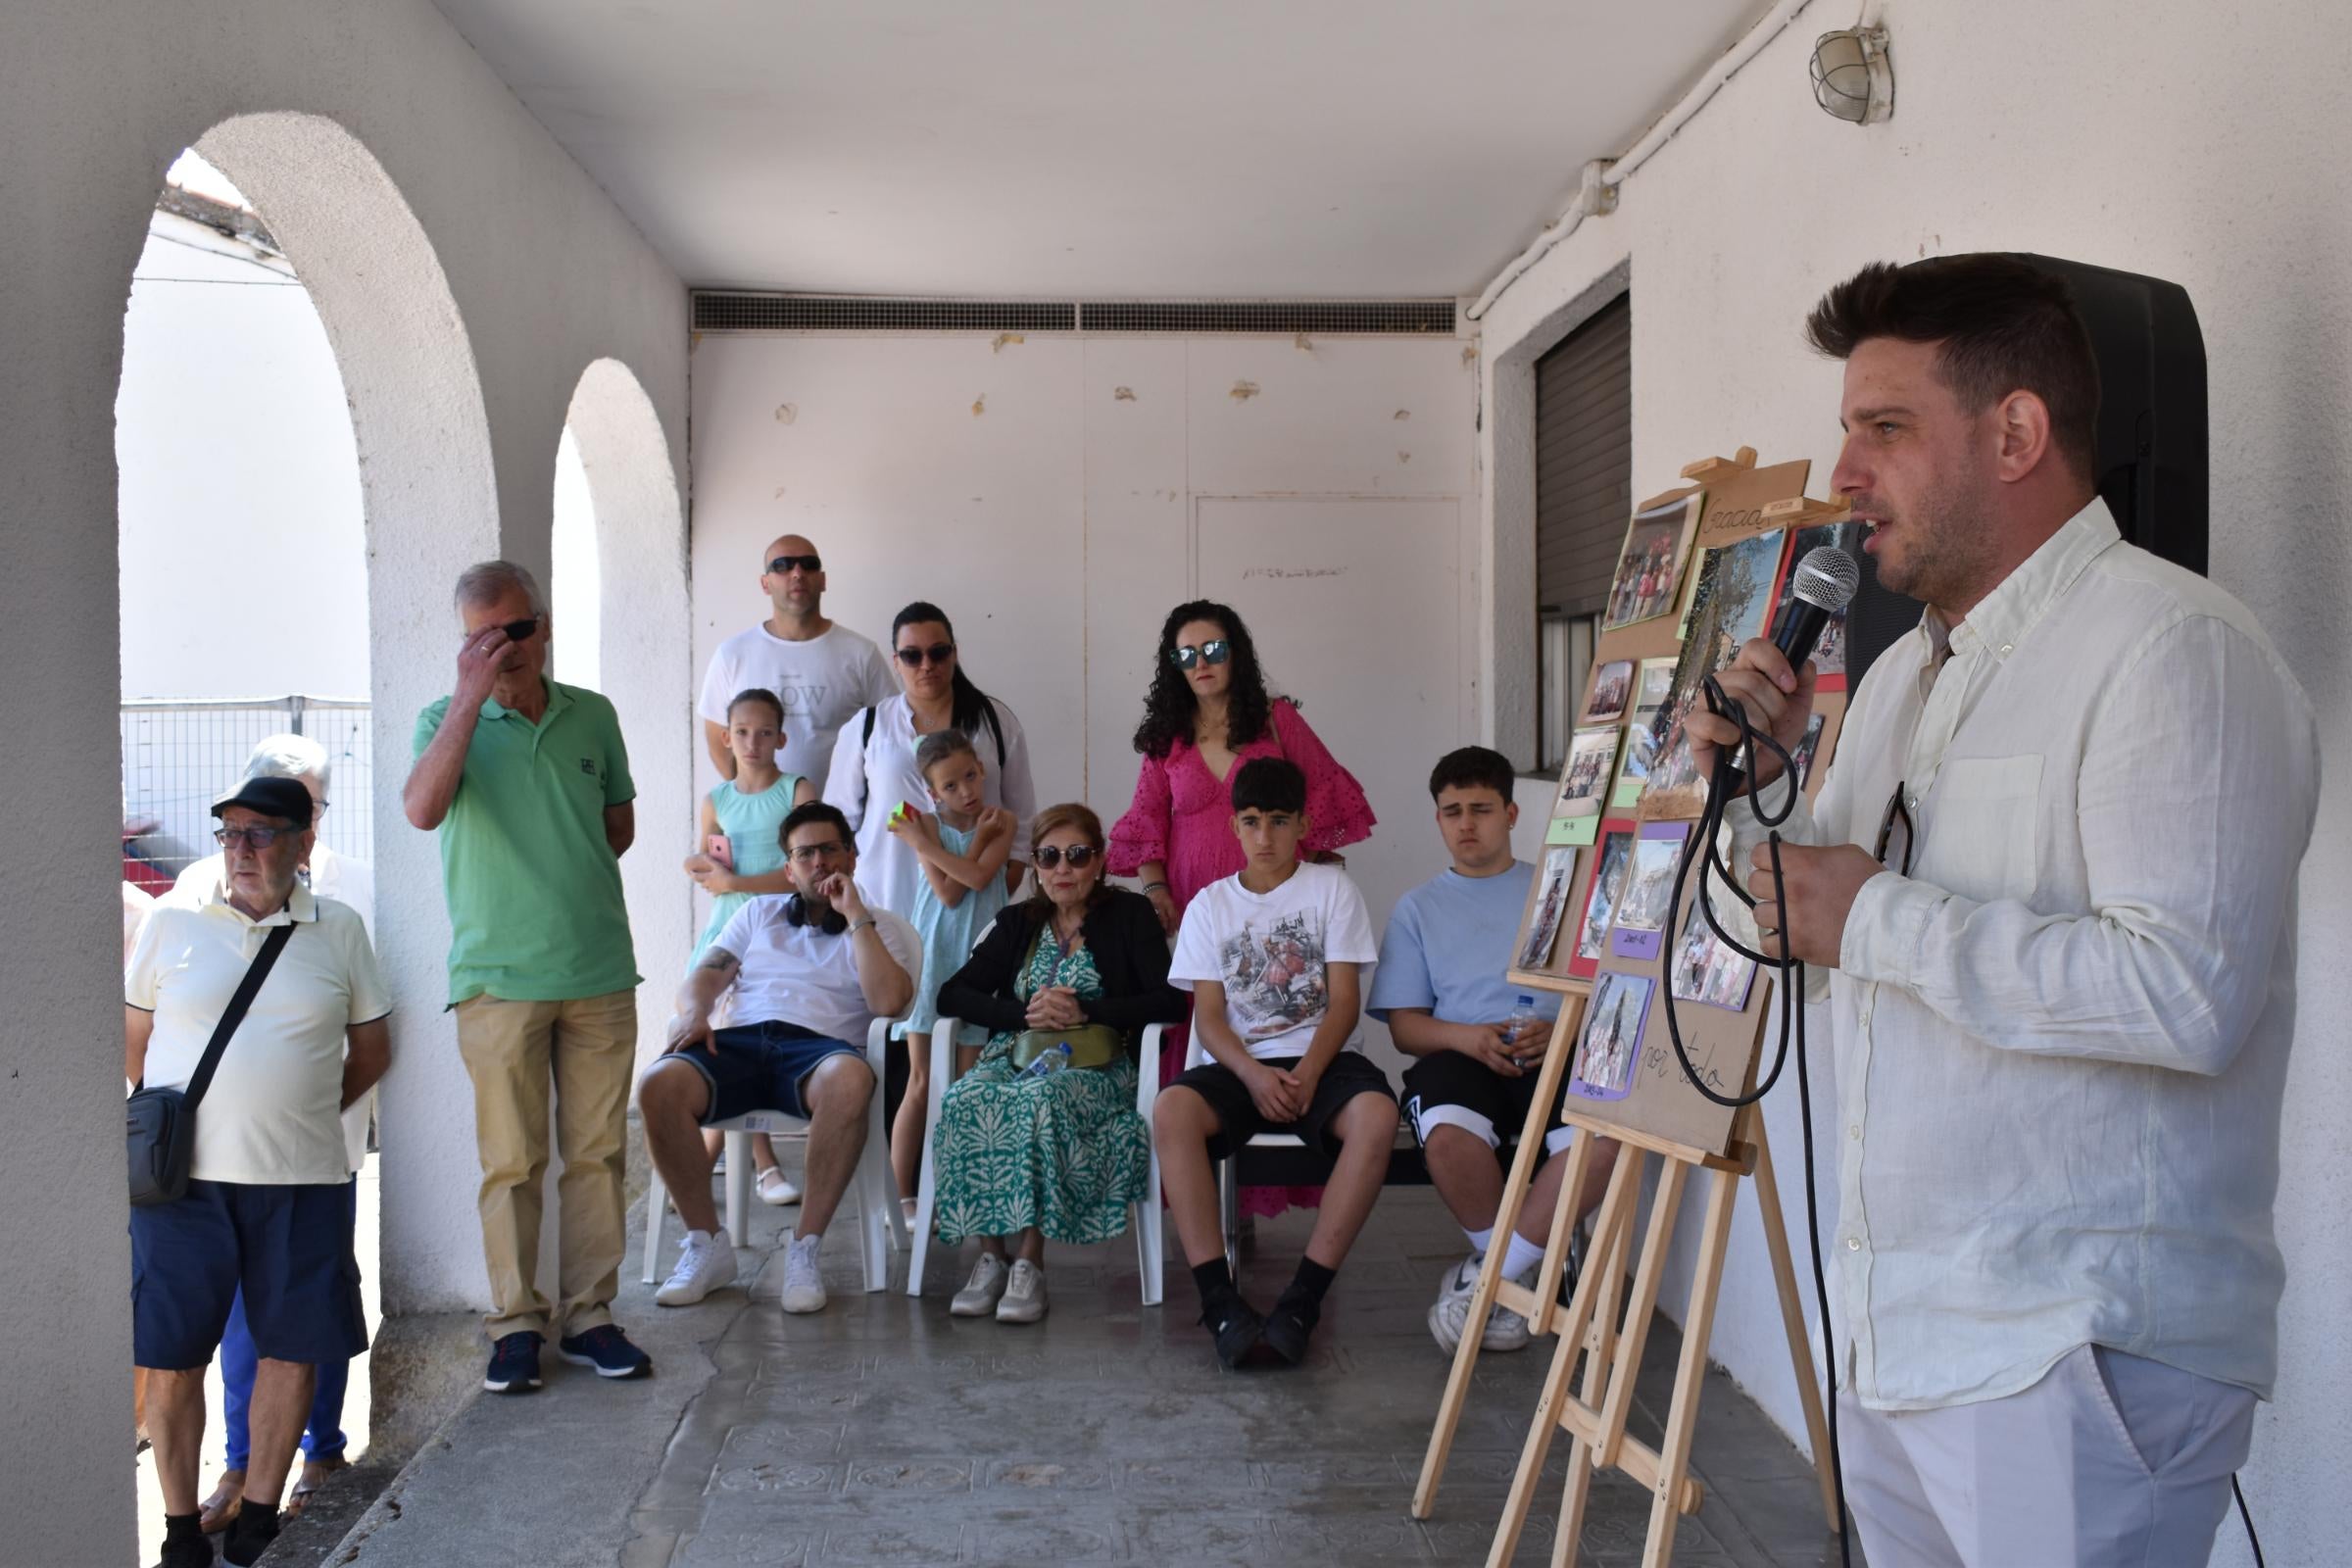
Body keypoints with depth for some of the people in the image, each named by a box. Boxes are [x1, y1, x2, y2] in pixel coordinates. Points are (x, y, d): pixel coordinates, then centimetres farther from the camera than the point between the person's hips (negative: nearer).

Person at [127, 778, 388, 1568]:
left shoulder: (338, 930, 5)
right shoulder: (172, 923, 4)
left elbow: (371, 1050, 13)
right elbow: (133, 1043, 12)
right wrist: (182, 1120, 12)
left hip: (301, 1179, 1)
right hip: (182, 1178, -1)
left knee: (292, 1346, 5)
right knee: (171, 1355, 2)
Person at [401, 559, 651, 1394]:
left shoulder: (593, 716, 8)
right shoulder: (448, 720, 0)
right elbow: (421, 809, -21)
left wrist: (570, 873, 4)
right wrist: (471, 696, -22)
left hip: (599, 971, 3)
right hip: (499, 975, -3)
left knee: (598, 1152, 7)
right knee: (512, 1161, 2)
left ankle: (588, 1314, 17)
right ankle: (516, 1322, 14)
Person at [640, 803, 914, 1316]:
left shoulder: (876, 930, 18)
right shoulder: (759, 913, 29)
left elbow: (889, 1002, -2)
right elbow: (707, 974, 19)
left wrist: (855, 917, 0)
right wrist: (694, 1011, -5)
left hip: (820, 1044, -3)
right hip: (740, 1040, 3)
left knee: (850, 1079, -41)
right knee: (658, 1085, -30)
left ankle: (804, 1249, -28)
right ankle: (707, 1244, -14)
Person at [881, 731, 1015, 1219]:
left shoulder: (1001, 821, 3)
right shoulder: (927, 824, 1)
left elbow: (978, 876, -14)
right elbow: (949, 892, -13)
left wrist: (923, 843, -10)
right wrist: (981, 835, -10)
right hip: (932, 957, -1)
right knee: (922, 1085, 0)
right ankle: (903, 1195, 5)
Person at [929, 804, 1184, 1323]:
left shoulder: (1130, 914, 10)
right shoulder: (1016, 924, 21)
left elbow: (1169, 1002, -3)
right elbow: (952, 994, 9)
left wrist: (1083, 1012, -11)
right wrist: (1026, 1014, -8)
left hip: (1095, 1064, -3)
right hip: (1015, 1055, 3)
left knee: (1039, 1099, -38)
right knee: (967, 1100, -32)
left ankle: (1029, 1261, -33)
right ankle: (990, 1255, -26)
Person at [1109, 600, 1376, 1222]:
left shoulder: (1277, 720, 8)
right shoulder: (1166, 737, 13)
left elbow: (1324, 795, 10)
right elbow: (1147, 822, 12)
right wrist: (1154, 888, -3)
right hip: (1194, 913, 1)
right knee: (1194, 1046, -5)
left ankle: (1252, 1199, 1)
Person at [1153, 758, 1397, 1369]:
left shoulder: (1331, 889, 8)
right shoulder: (1209, 905, 12)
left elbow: (1345, 999, 0)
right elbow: (1209, 1014, 4)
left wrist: (1308, 1071, -18)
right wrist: (1253, 1074, -17)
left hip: (1324, 1058, -1)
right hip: (1239, 1065, 1)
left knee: (1376, 1114, -35)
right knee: (1171, 1109, -32)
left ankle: (1304, 1297, -31)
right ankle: (1220, 1301, -32)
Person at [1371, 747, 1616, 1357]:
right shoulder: (1418, 908, 19)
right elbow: (1405, 1025, 11)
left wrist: (1561, 1032, -11)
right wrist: (1470, 1037, -11)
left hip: (1555, 1058, 0)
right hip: (1459, 1056, 0)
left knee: (1605, 1134, -35)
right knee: (1448, 1134, -37)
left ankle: (1485, 1278, -16)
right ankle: (1514, 1272, -6)